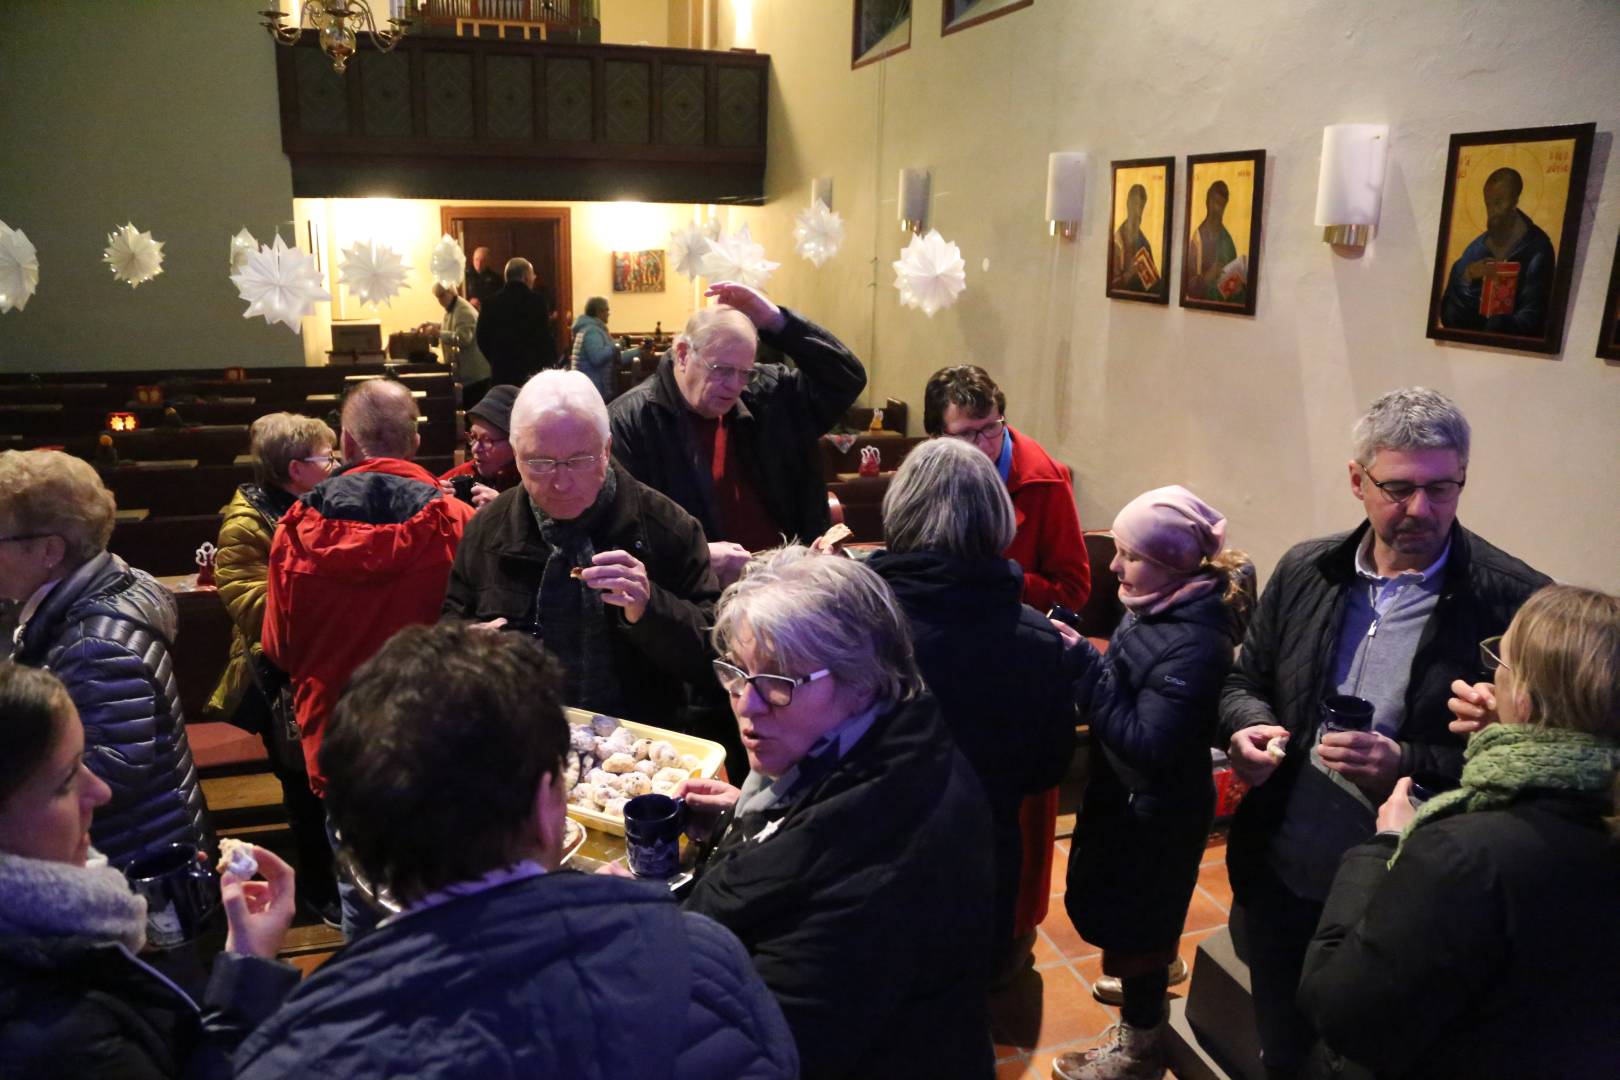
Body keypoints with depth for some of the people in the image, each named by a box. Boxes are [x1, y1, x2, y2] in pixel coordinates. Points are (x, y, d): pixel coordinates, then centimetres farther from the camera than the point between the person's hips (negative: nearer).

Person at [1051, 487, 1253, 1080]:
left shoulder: (1193, 645, -31)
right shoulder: (1158, 607, -3)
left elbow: (1146, 745, -32)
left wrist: (1084, 665, -31)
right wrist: (1082, 659, -11)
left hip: (1155, 812, -8)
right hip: (1131, 796, 8)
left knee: (1132, 923, 10)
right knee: (1139, 912, 29)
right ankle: (1154, 977, 54)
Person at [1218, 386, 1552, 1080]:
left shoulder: (1515, 603, -14)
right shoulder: (1305, 572, 1)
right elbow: (1244, 680, 11)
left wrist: (1408, 766, -25)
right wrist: (1248, 726, -10)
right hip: (1280, 887, 4)